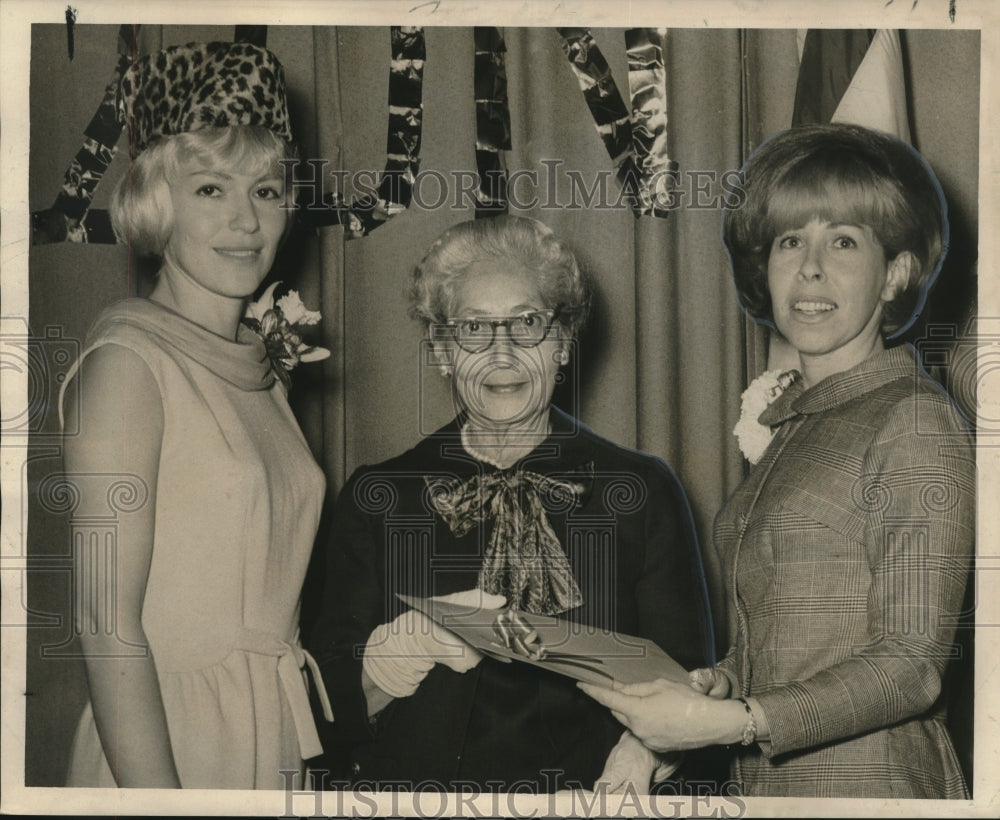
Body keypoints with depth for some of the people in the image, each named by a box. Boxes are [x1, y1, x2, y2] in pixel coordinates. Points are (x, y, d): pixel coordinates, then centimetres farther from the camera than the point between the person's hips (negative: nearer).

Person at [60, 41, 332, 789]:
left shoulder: (261, 370, 9)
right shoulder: (129, 361, -13)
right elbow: (109, 624, -18)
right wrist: (156, 793, -21)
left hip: (275, 731, 7)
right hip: (166, 736, -7)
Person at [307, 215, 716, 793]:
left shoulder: (642, 491, 7)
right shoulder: (377, 497, 9)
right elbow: (333, 702, 5)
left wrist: (637, 759, -17)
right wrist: (409, 643, -14)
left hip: (578, 792, -1)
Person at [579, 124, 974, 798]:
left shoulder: (914, 422, -13)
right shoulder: (793, 424, 10)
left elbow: (912, 664, -17)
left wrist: (733, 721, -23)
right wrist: (722, 680, -3)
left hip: (867, 784, -7)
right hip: (769, 782, 7)